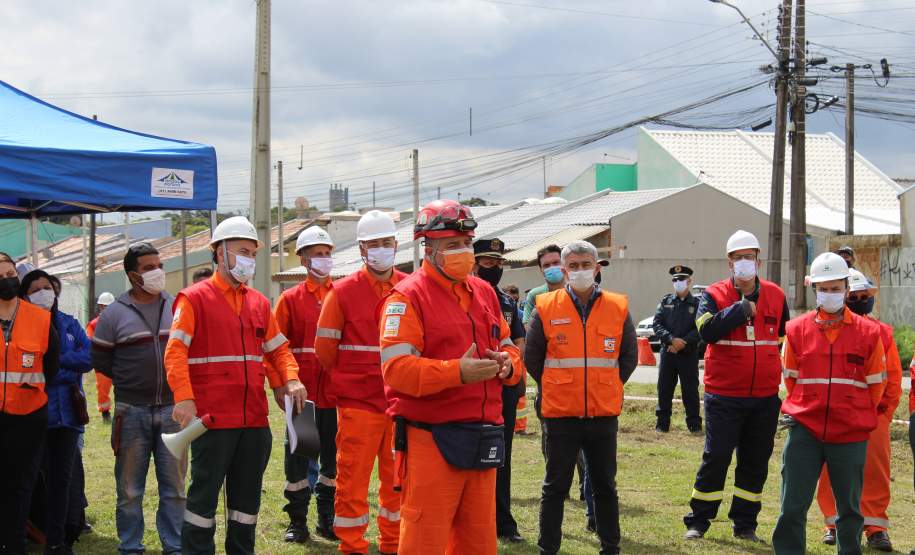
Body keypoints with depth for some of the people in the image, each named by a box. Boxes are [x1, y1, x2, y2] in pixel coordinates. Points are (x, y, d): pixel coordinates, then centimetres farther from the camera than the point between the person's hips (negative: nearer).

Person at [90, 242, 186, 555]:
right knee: (130, 490, 4)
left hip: (172, 409, 2)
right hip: (132, 412, -2)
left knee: (174, 487, 7)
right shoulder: (114, 314, -2)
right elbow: (100, 361, 3)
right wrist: (131, 382, 5)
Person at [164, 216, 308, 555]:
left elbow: (278, 349, 20)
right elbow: (175, 350, -11)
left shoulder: (259, 303, 14)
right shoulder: (195, 299, -3)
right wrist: (183, 397, -24)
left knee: (248, 495, 12)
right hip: (213, 418, -6)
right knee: (205, 492, -1)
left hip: (255, 418, 6)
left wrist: (291, 380, -1)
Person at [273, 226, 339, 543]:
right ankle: (297, 521, 13)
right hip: (303, 391, -2)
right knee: (298, 455, 4)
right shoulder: (290, 299, 3)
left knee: (334, 455, 9)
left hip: (335, 391, 2)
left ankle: (328, 520, 20)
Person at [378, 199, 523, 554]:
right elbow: (396, 368, -17)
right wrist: (457, 372, -27)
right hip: (432, 440, -7)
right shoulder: (408, 297, -7)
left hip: (482, 441, 7)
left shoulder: (485, 293, 16)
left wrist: (507, 363, -4)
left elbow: (508, 347, 21)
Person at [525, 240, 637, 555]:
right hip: (560, 414, -1)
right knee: (555, 486, 6)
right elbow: (532, 358, 6)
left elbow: (629, 356, 11)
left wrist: (609, 386, 8)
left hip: (604, 413, 2)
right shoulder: (546, 308, -3)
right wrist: (555, 388, 7)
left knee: (605, 485, 11)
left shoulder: (618, 308, 2)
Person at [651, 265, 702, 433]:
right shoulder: (665, 301, 9)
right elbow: (657, 323, 1)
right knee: (664, 388, 5)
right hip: (667, 352, 2)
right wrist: (671, 339, -14)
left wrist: (684, 342, -16)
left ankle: (694, 424, 9)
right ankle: (662, 423, 13)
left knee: (690, 389, 1)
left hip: (689, 354, -2)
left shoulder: (696, 303, 2)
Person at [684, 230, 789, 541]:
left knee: (756, 461, 8)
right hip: (724, 395, -4)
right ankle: (698, 521, 8)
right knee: (715, 457, -3)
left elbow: (785, 339, 23)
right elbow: (707, 330, -23)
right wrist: (742, 308, -19)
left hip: (765, 396, 4)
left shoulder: (776, 296, 8)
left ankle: (745, 524, 19)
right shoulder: (714, 296, -4)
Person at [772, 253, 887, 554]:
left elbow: (876, 385, 7)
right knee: (793, 506, -3)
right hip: (805, 428, 0)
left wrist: (855, 414, 10)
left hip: (851, 434, 0)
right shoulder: (797, 329, 3)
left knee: (850, 507, 10)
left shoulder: (868, 332, 0)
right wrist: (808, 409, 10)